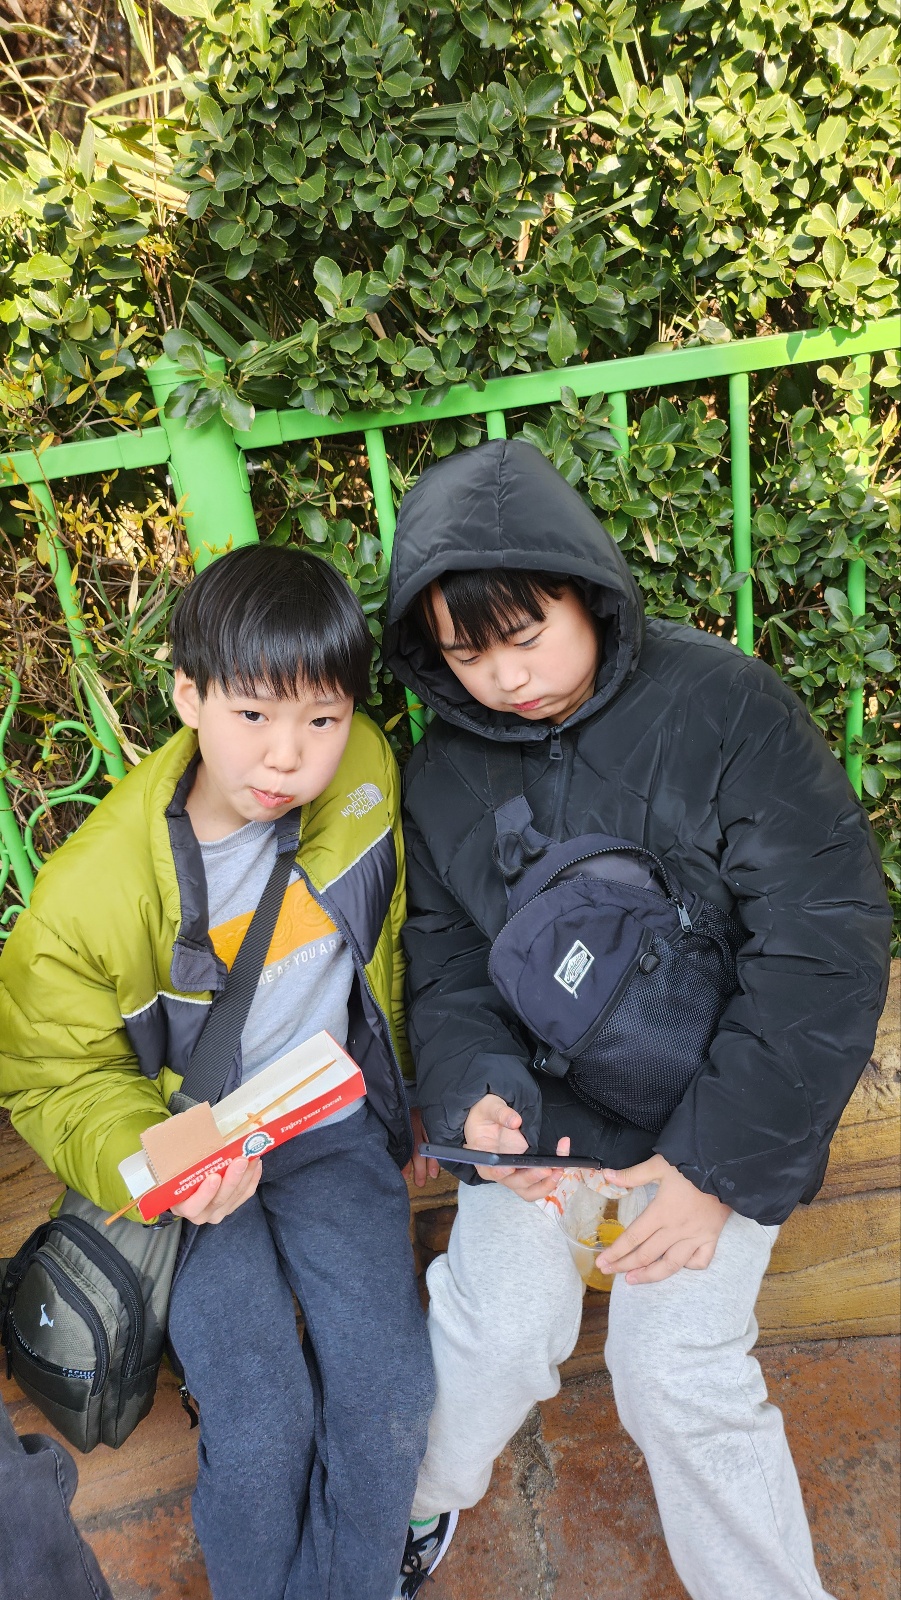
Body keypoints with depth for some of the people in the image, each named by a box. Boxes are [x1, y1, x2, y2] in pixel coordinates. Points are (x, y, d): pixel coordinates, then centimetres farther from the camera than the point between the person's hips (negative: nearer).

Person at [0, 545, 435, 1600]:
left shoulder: (365, 778, -13)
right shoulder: (89, 891, -23)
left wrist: (407, 1099, 15)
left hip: (335, 1129, 3)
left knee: (389, 1397, -7)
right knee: (259, 1428, -11)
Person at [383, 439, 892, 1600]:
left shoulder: (722, 706, -19)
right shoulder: (446, 770, -4)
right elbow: (446, 958, 1)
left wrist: (717, 1159, -19)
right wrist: (476, 1093, -19)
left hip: (708, 1103, -2)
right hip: (544, 1088, 3)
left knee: (677, 1367, -3)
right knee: (494, 1324, 1)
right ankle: (418, 1502, 35)